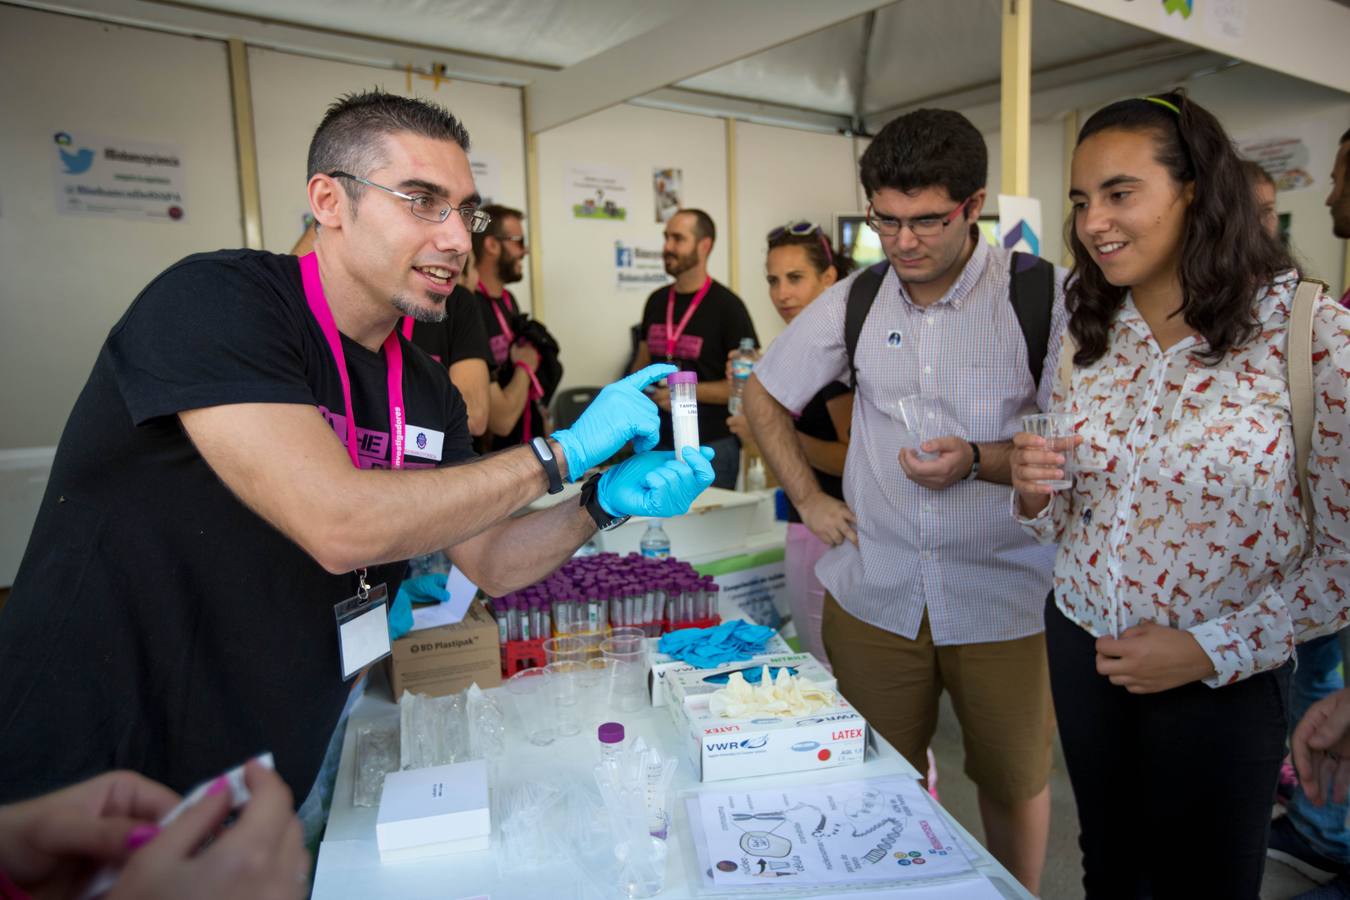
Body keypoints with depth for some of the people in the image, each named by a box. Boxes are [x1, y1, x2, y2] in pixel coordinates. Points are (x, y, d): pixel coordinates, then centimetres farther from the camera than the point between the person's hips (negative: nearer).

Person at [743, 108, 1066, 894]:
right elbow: (763, 395, 12)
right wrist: (808, 498, 5)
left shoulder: (1042, 296, -9)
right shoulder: (855, 300, 1)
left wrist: (977, 461, -22)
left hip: (1006, 599, -2)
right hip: (874, 597, 3)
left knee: (1014, 785, 18)